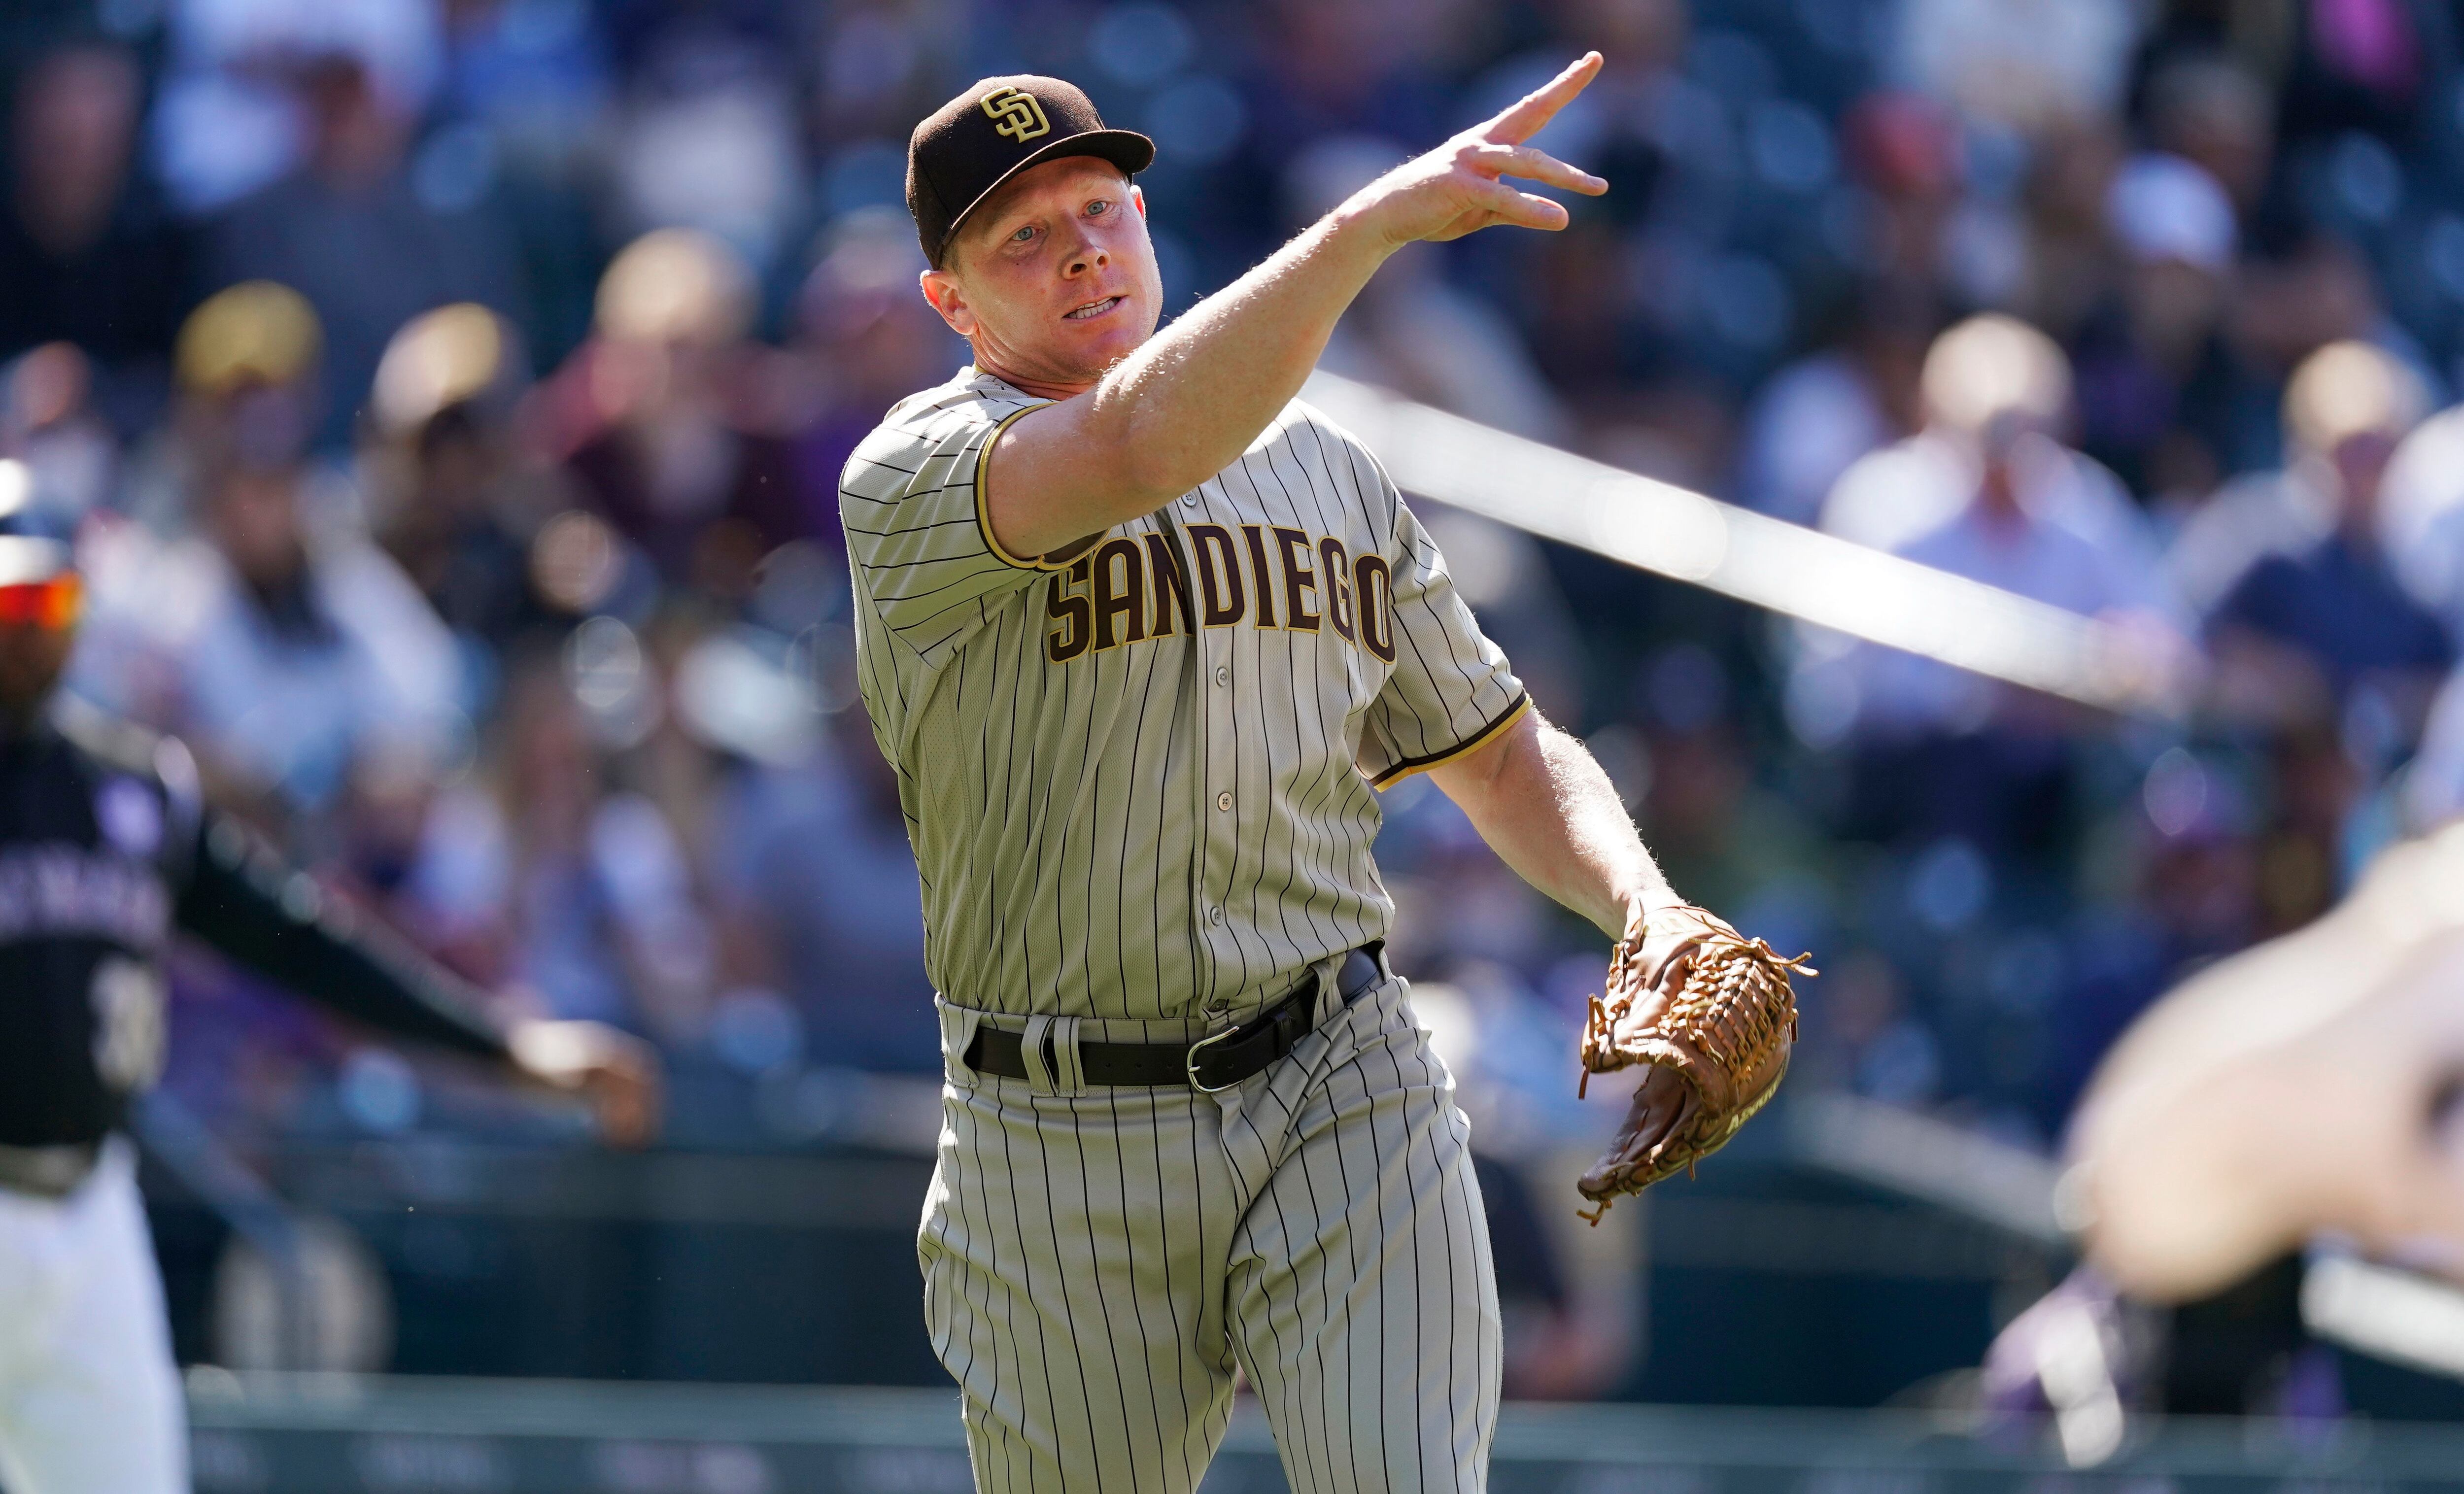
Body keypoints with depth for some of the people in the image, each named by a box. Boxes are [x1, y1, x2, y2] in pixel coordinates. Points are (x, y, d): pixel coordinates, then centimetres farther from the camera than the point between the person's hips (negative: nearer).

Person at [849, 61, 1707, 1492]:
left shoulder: (1332, 471, 13)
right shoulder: (912, 478, -7)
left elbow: (1509, 759, 18)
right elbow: (1133, 450, -29)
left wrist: (1646, 907, -4)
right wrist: (1375, 221, -40)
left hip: (1349, 1103, 2)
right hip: (1064, 1148, -2)